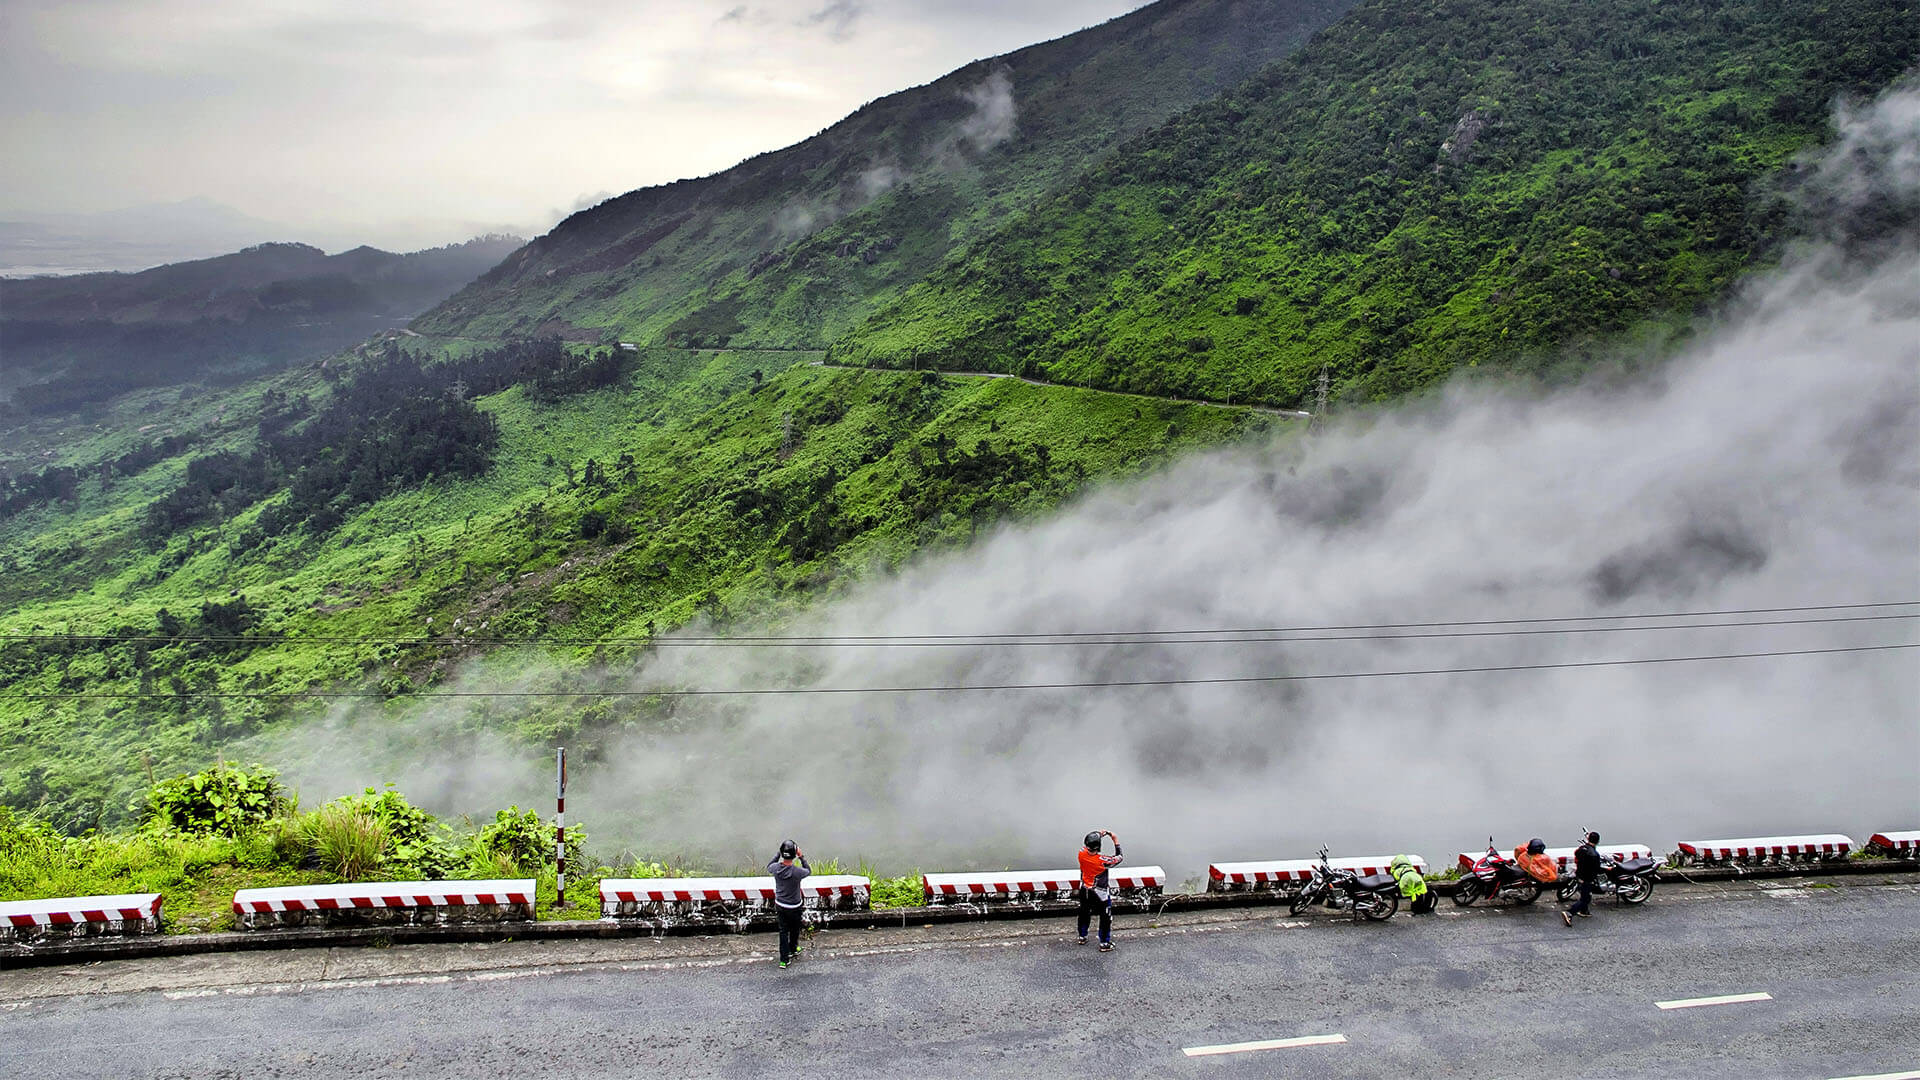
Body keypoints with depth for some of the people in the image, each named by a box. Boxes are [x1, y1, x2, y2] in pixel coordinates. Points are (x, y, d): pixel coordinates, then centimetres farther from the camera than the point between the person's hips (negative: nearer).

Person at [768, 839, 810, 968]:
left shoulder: (776, 867, -20)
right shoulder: (797, 872, -31)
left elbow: (769, 866, 7)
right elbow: (808, 871, -7)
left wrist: (778, 854, 6)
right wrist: (801, 857, -6)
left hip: (779, 904, 3)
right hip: (793, 907, -3)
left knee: (783, 931, 15)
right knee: (794, 929, 23)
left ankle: (784, 960, 17)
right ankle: (793, 949, 46)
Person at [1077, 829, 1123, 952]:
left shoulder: (1082, 854, -20)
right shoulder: (1102, 860, -33)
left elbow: (1088, 846, 5)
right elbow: (1118, 858, -14)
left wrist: (1099, 834, 4)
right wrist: (1116, 842, -5)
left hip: (1085, 891, 5)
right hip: (1100, 893, -5)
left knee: (1084, 913, 25)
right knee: (1106, 917, 12)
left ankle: (1082, 937, 41)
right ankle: (1104, 943, 19)